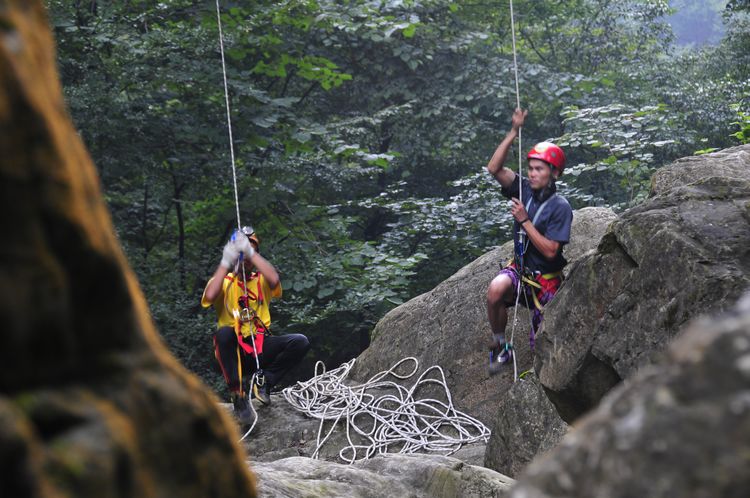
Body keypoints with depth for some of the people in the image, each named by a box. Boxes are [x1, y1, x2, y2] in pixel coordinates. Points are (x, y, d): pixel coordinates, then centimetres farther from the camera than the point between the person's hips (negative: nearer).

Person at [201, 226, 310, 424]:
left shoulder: (261, 281, 10)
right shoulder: (223, 281, 7)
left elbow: (274, 279, -16)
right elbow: (209, 296, -17)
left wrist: (250, 252, -21)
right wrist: (225, 263, -16)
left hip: (260, 348, 2)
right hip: (233, 350, -1)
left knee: (300, 342, -22)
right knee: (224, 332, -36)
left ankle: (264, 382, -4)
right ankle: (237, 395, -22)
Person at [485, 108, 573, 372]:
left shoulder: (560, 207, -18)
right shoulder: (524, 189, -4)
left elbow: (550, 251, -24)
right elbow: (494, 168, -17)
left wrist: (524, 221, -26)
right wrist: (513, 132, -23)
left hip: (546, 278, -3)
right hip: (520, 268, 3)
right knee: (495, 289, -33)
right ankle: (500, 346, -11)